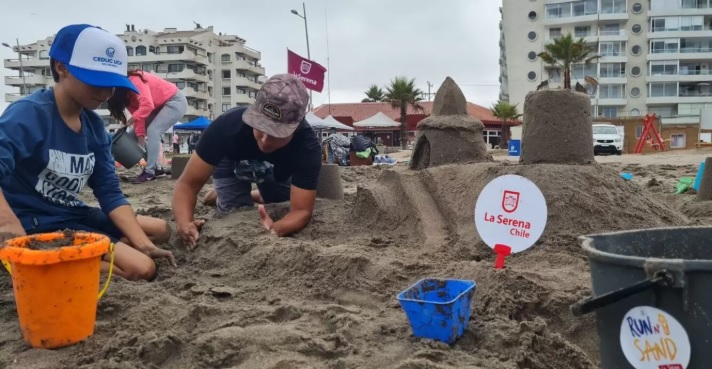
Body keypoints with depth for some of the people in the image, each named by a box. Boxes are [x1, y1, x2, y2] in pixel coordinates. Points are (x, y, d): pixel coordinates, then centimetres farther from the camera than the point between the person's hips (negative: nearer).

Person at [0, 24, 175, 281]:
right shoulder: (29, 114, -18)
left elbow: (110, 192, 3)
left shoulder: (94, 125, 5)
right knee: (142, 269, -20)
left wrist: (143, 244, -9)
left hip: (72, 215, 9)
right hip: (36, 225, -9)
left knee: (161, 230, 16)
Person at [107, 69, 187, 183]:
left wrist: (130, 120, -32)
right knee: (136, 133, 4)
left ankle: (149, 172, -18)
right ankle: (156, 168, 8)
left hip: (175, 101, -10)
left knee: (153, 131, -23)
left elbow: (147, 105, -38)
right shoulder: (126, 93, 0)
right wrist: (140, 137, -15)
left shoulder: (135, 81, -27)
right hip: (160, 105, 10)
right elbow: (138, 113, -5)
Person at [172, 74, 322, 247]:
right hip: (232, 164, -1)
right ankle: (220, 197, 22)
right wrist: (184, 223, -59)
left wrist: (275, 230, -65)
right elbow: (188, 183, -39)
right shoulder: (227, 125, -43)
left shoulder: (307, 146, -42)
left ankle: (252, 196, 33)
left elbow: (301, 211, -43)